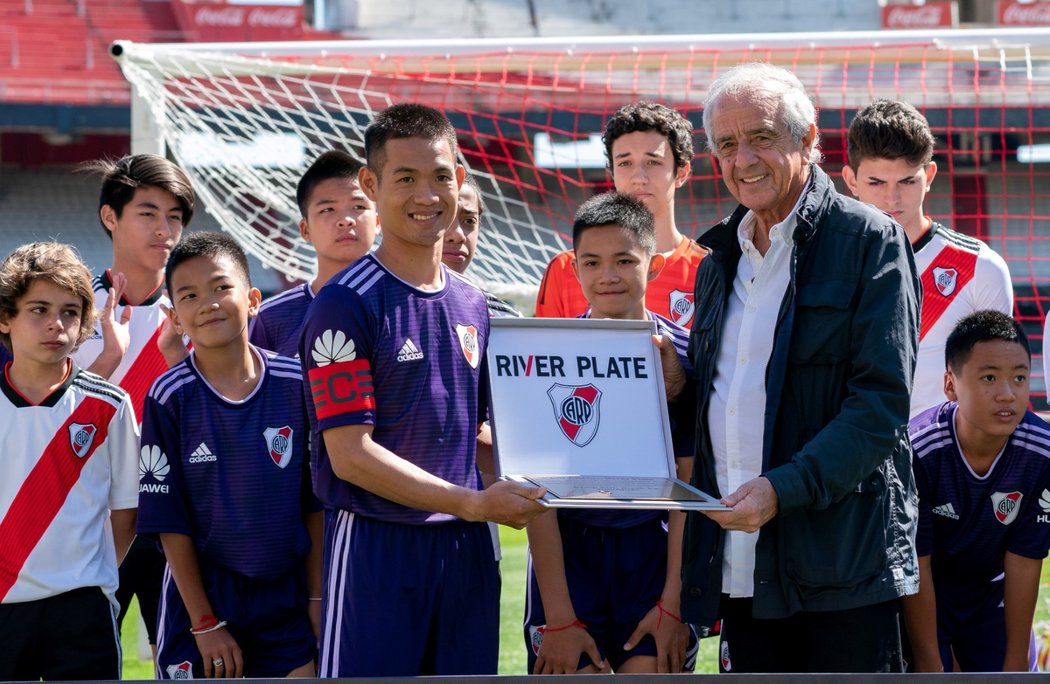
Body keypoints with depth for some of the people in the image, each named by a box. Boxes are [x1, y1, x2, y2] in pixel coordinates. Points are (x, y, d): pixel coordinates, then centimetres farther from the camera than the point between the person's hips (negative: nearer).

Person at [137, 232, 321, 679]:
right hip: (202, 594, -2)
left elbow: (315, 503, 5)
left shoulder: (295, 384, -2)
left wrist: (317, 598, 3)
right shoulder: (170, 397, -8)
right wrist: (205, 622, -8)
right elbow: (169, 521, -7)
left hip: (286, 597, 2)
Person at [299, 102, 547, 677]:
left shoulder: (471, 305, 14)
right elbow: (351, 454, -14)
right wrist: (473, 503, -19)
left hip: (466, 552, 6)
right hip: (375, 551, -6)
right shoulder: (345, 305, -8)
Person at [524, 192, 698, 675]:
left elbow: (687, 488, 1)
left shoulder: (682, 356, -1)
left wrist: (672, 603, -5)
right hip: (566, 554, 0)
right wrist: (558, 617, -10)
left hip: (656, 554, 0)